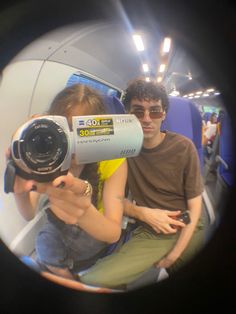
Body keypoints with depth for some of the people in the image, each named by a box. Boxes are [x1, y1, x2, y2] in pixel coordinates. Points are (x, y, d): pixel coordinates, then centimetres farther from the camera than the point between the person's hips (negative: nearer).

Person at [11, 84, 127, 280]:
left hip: (94, 233, -3)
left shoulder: (113, 161, -27)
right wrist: (20, 193, -40)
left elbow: (113, 234, -30)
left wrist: (84, 212, -53)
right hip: (58, 226, 3)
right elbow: (29, 215, -16)